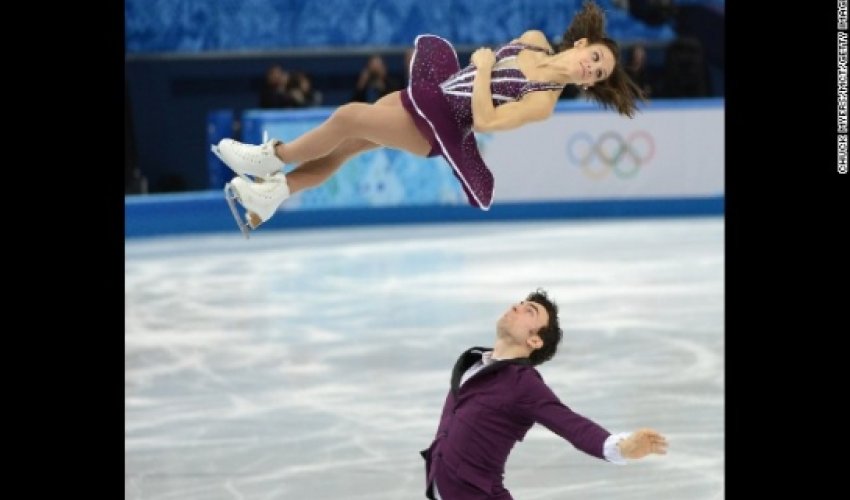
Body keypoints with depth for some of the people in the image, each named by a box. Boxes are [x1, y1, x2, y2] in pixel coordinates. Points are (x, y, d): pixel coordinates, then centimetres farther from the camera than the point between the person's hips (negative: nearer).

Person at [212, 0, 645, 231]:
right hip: (432, 90, 7)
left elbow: (484, 120, -26)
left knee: (349, 117, -17)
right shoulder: (534, 40, 1)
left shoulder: (544, 101, -19)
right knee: (339, 149, 1)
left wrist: (483, 67, -19)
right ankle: (269, 192, 7)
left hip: (439, 128, -7)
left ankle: (273, 157, 3)